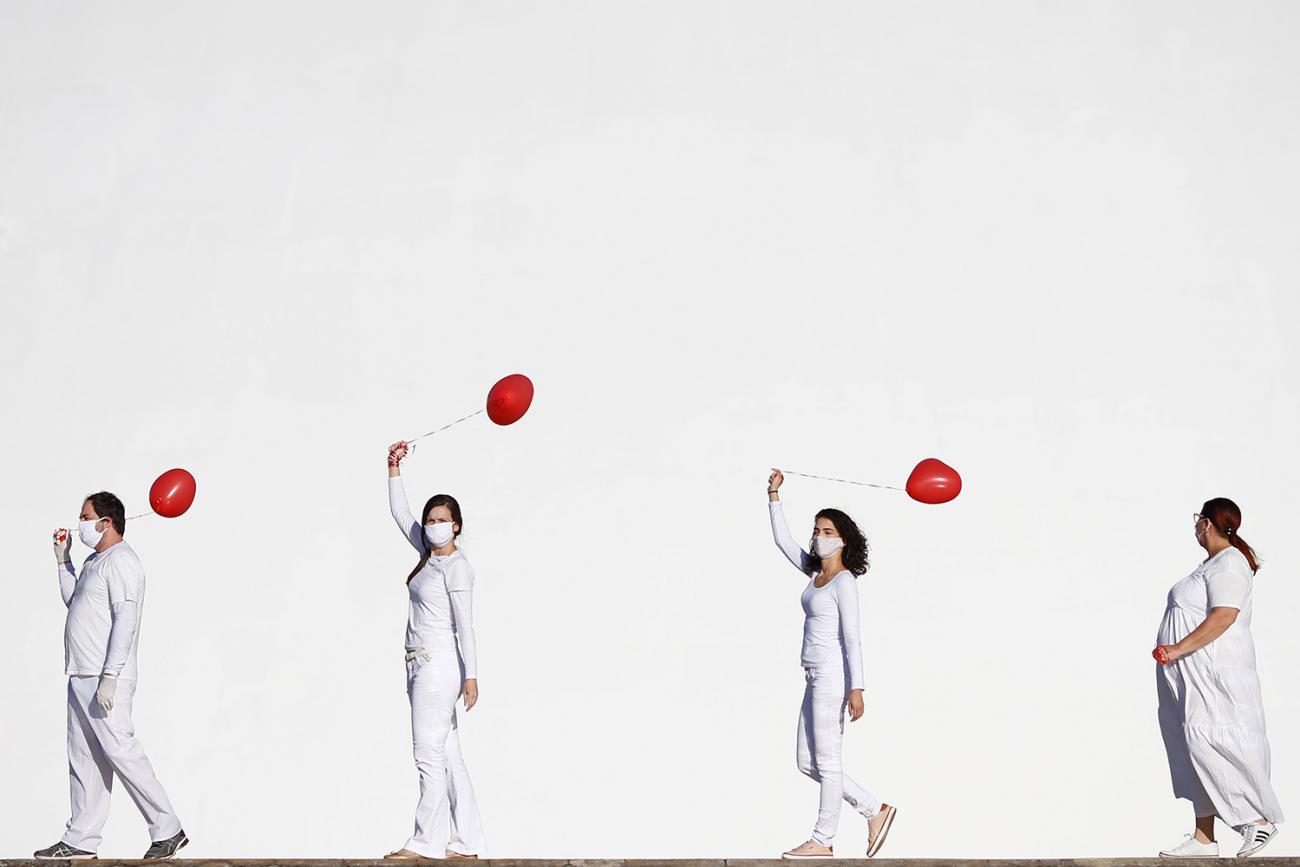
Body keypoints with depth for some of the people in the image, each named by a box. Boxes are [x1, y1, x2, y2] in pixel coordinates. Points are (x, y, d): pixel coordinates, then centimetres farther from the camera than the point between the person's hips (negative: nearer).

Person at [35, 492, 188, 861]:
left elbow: (125, 620, -19)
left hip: (106, 679, -10)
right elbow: (72, 600, 34)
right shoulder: (94, 561, 20)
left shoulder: (121, 560, -11)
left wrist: (109, 677, -24)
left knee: (120, 751, -11)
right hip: (81, 678, 10)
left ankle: (167, 829, -5)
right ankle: (81, 840, 14)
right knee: (83, 757, 9)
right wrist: (63, 558, 25)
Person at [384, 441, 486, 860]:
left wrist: (471, 675, -17)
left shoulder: (457, 567, -9)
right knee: (447, 755, 8)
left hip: (440, 665, -9)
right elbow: (401, 515, 22)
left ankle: (426, 842, -3)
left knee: (430, 755, -7)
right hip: (422, 665, 9)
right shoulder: (429, 555, 13)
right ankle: (466, 842, 11)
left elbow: (465, 625, -14)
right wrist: (394, 470, 17)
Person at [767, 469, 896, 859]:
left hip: (832, 676, -9)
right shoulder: (815, 573, 12)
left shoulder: (844, 581, -10)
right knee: (806, 761, 11)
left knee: (826, 761, -1)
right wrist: (774, 495, 19)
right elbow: (783, 540, 23)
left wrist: (856, 688, -20)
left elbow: (852, 637, -15)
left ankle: (822, 840, 9)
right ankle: (874, 809, 18)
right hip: (815, 677, 9)